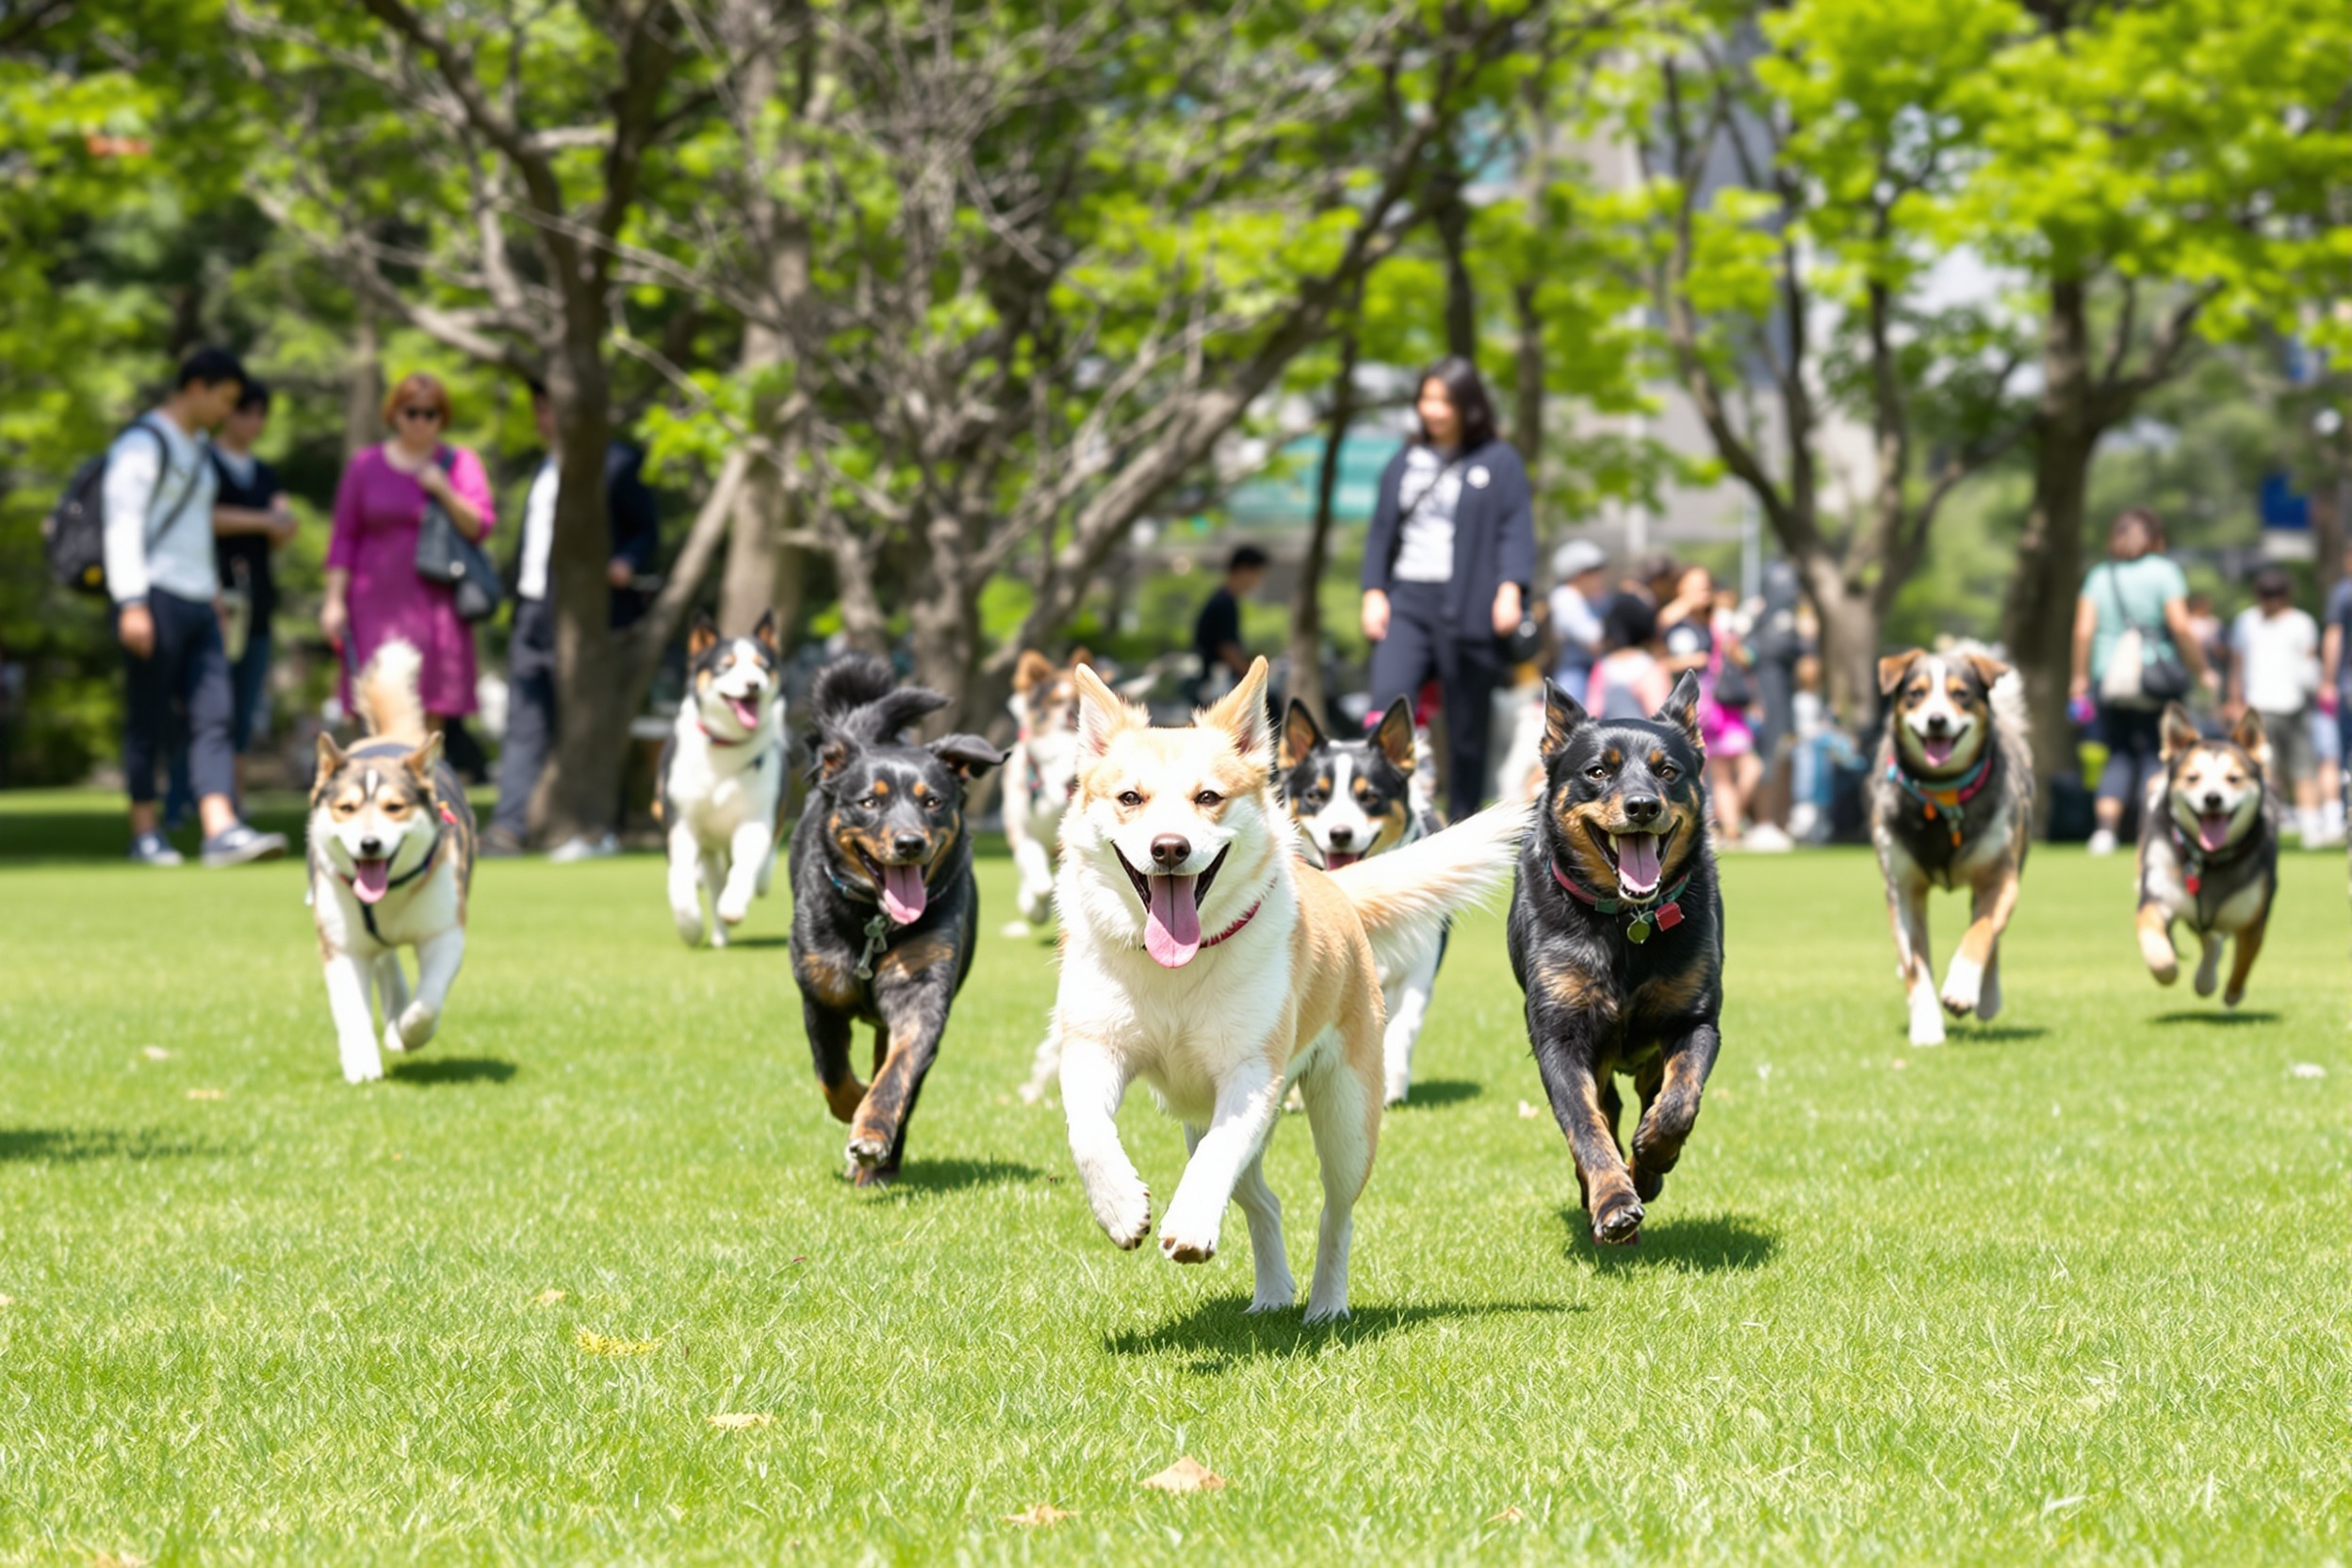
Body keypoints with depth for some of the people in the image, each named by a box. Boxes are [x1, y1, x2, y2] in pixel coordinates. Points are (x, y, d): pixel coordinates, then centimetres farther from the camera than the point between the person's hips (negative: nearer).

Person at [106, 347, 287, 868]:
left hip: (196, 602, 9)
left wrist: (214, 595, 24)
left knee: (214, 716, -4)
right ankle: (144, 832, 8)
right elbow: (123, 524, -14)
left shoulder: (197, 448, 21)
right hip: (155, 598, -8)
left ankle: (222, 830, -12)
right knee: (150, 721, -2)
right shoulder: (143, 443, -7)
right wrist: (131, 604, -20)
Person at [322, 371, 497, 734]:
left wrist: (444, 491, -13)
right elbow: (344, 537, 8)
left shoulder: (460, 464, 8)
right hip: (379, 604, -1)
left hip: (438, 604, 1)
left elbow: (481, 526, 2)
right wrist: (334, 599, 0)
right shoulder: (366, 466, 8)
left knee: (433, 715, -4)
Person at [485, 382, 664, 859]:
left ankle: (598, 831, 7)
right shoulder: (545, 470, 19)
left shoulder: (613, 463, -5)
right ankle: (509, 828, 1)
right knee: (525, 725, 3)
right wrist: (519, 611, 13)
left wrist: (627, 565, -21)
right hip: (534, 617, 7)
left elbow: (648, 528, -2)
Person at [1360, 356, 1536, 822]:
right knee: (1387, 700, -17)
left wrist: (1510, 590, -13)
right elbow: (1380, 531, 19)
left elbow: (1517, 530, 0)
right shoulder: (1404, 464, 16)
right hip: (1406, 602, 3)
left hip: (1468, 609, -3)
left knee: (1467, 726, 1)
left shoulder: (1499, 463, 5)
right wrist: (1373, 591, 7)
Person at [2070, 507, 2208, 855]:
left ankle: (2105, 827, -3)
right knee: (2157, 754, 5)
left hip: (2108, 680, 3)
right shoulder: (2163, 571, -2)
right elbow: (2180, 625, -11)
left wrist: (2080, 677, 8)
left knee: (2119, 754, 12)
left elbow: (2083, 630, 2)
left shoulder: (2099, 575, 8)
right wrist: (2200, 670, -3)